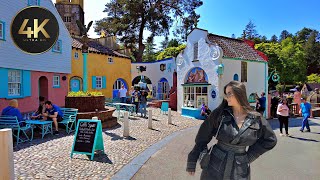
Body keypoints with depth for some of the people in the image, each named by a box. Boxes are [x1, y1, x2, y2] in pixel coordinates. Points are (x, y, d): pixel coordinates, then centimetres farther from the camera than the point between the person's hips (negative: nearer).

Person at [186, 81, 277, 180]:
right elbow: (202, 137, -6)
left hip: (240, 171, 1)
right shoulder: (219, 113, -9)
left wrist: (250, 155, 1)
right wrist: (192, 161, -5)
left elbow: (270, 140, 9)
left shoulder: (256, 119, -6)